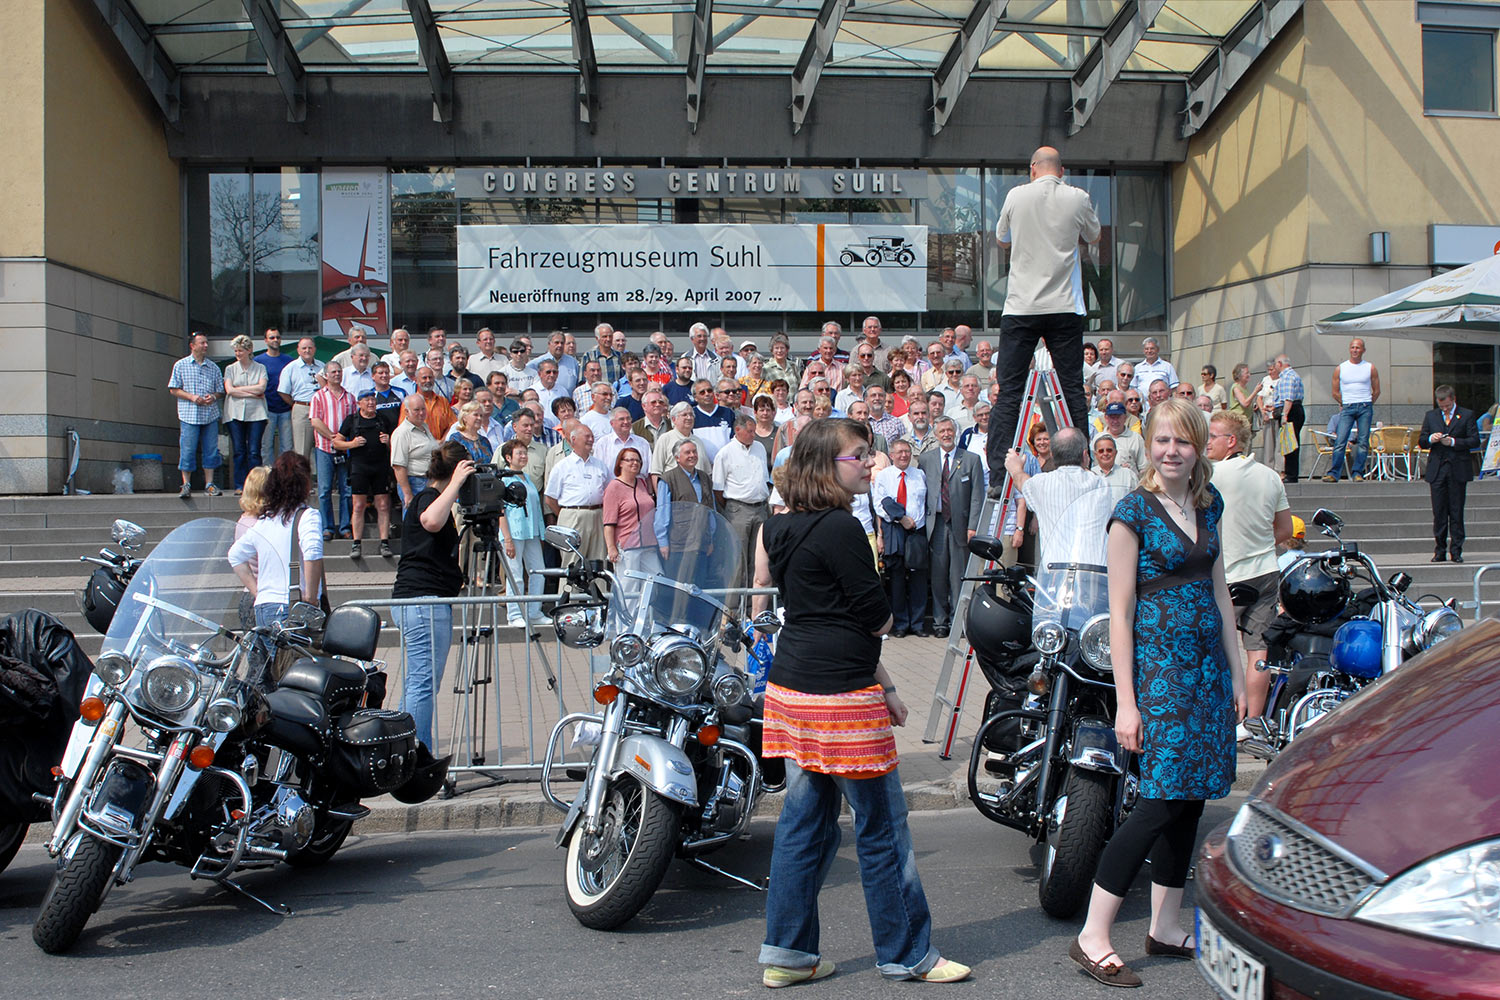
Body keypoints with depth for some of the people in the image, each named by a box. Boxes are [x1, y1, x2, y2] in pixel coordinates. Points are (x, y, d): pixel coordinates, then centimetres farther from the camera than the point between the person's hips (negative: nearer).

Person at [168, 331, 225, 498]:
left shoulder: (213, 368, 13)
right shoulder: (181, 365, 5)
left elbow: (220, 390, 15)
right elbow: (173, 390, 2)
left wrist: (213, 397, -8)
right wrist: (192, 397, -11)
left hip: (210, 415, 3)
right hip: (189, 415, -3)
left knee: (210, 450, 3)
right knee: (187, 450, -4)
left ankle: (209, 483, 10)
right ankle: (186, 485, 4)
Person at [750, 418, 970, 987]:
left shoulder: (781, 528, 13)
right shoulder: (841, 529, -17)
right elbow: (878, 620, -14)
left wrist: (883, 685, 16)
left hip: (791, 685, 9)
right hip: (840, 693, -9)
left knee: (805, 822, 14)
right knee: (882, 826, 4)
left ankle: (787, 952, 19)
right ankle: (905, 953, 16)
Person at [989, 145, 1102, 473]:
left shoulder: (1016, 196, 2)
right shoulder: (1078, 198, 2)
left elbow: (1001, 240, 18)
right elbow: (1094, 236, 20)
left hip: (1021, 307, 0)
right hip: (1065, 308, 0)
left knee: (1009, 391, 0)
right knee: (1073, 388, 6)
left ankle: (998, 469, -5)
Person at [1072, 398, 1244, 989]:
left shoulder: (1207, 503, 11)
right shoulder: (1134, 511, -10)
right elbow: (1119, 611, -12)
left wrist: (1236, 672, 15)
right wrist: (1125, 700, -16)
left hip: (1207, 667, 7)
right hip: (1159, 667, -7)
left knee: (1191, 798, 9)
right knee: (1162, 801, -12)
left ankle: (1166, 929, 21)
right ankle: (1092, 938, -7)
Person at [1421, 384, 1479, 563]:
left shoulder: (1467, 415, 3)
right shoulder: (1430, 416, 11)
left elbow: (1475, 441, -3)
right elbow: (1422, 440, 11)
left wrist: (1453, 442, -15)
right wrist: (1431, 439, -11)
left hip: (1458, 471, -2)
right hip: (1437, 470, 2)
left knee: (1457, 513, 0)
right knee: (1439, 513, 3)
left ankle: (1456, 551, 5)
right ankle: (1440, 550, 9)